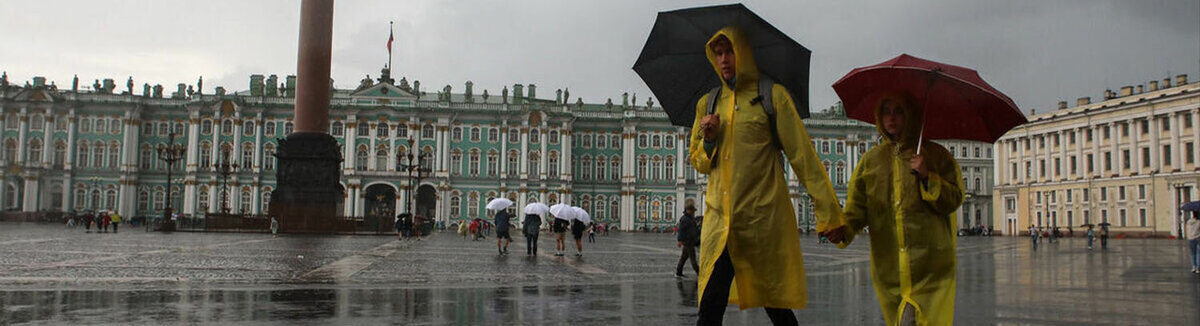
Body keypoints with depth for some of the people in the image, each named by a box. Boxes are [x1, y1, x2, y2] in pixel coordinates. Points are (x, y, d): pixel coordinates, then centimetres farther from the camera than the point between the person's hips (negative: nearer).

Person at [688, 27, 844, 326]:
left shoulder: (773, 95, 3)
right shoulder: (707, 104, 15)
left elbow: (802, 154, 0)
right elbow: (698, 163, 21)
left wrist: (829, 212, -6)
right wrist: (708, 140, -1)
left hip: (765, 218, -3)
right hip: (720, 220, 3)